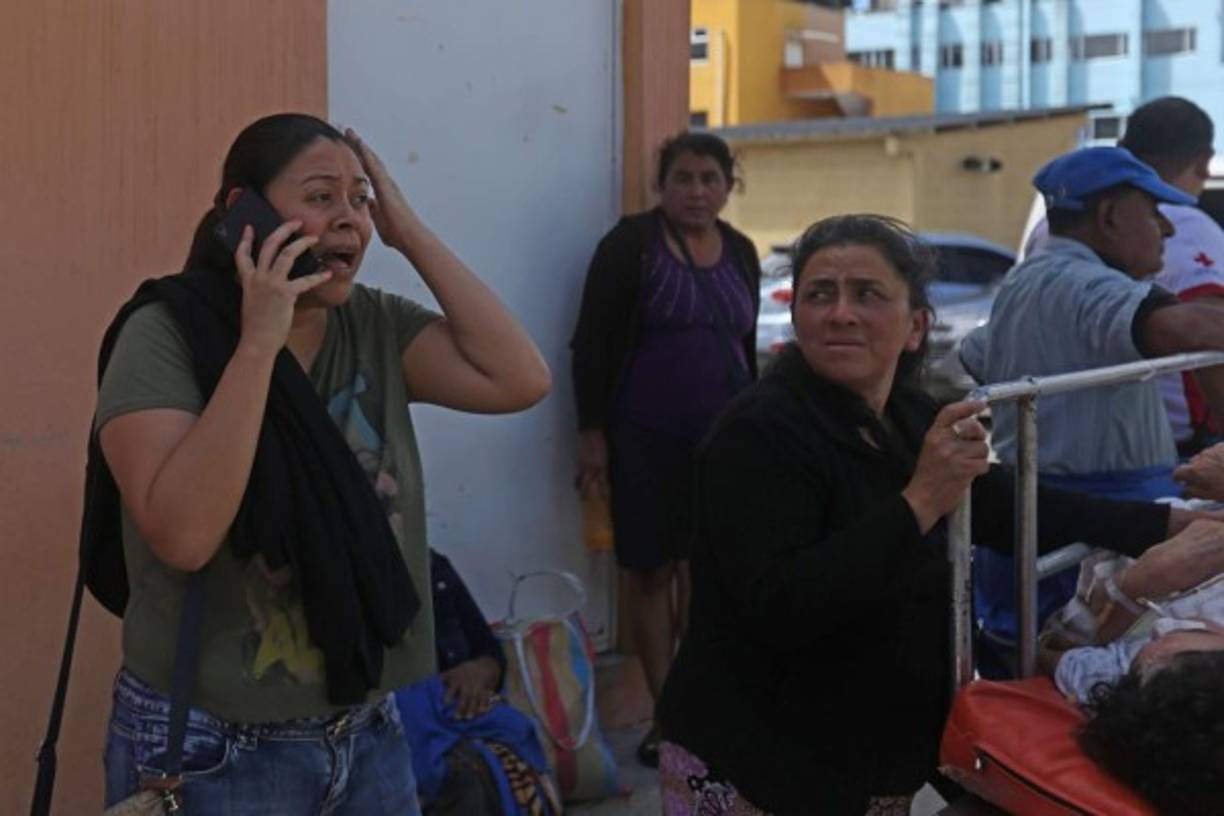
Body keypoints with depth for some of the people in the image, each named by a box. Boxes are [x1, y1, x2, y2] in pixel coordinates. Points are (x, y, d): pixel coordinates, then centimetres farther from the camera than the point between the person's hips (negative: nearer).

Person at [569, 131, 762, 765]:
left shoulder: (741, 252, 10)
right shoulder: (631, 243, -4)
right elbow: (591, 342, -6)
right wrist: (591, 433, -11)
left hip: (722, 437, 4)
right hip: (644, 438, -4)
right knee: (651, 571, 2)